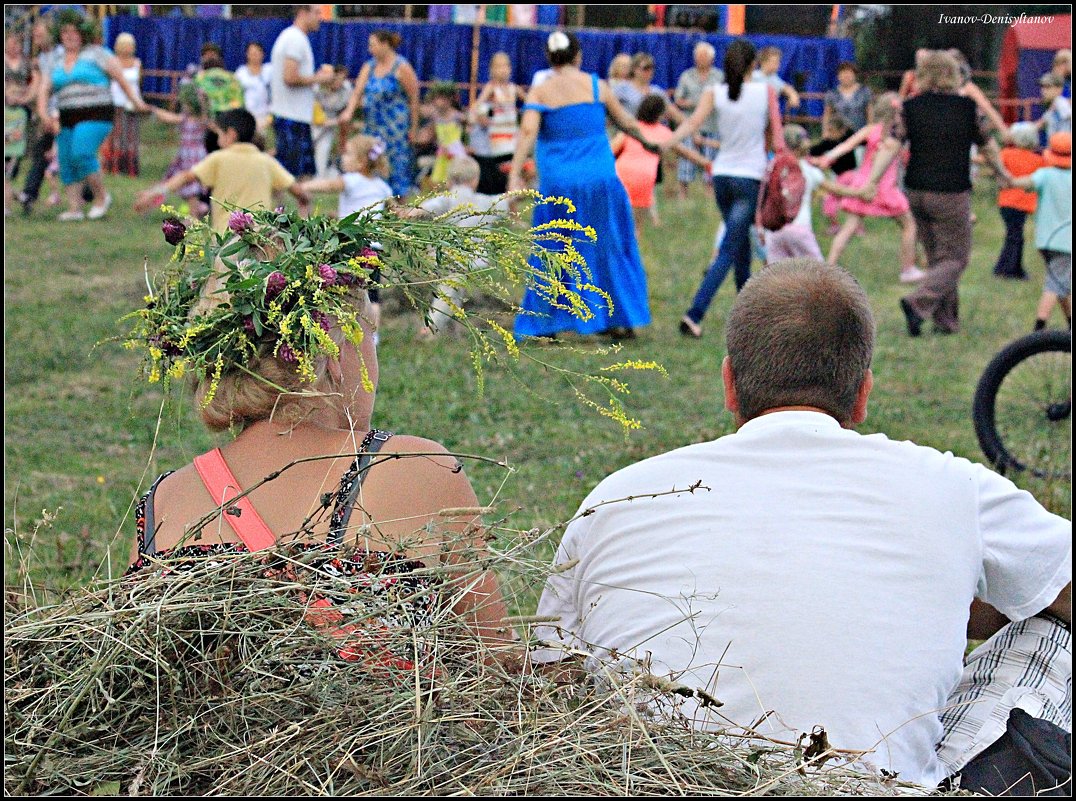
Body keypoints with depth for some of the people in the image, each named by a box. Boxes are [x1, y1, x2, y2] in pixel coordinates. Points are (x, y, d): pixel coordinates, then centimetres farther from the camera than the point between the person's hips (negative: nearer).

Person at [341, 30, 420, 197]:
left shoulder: (402, 68, -7)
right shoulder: (369, 67, 11)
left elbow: (414, 99, -7)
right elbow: (357, 92, 3)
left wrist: (414, 128, -8)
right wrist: (349, 111, -15)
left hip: (395, 127, -6)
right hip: (372, 127, 6)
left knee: (396, 164, -4)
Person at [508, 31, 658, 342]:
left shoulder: (540, 92, -2)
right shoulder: (596, 86, 2)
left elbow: (528, 131, -16)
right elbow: (626, 123, 11)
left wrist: (515, 174, -19)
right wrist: (647, 141, 30)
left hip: (558, 183, -1)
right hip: (600, 179, 1)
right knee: (608, 247, 15)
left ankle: (546, 321, 10)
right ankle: (620, 318, 17)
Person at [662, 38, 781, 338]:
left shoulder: (715, 94, 0)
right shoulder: (766, 92, -3)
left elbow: (692, 123, -16)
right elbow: (774, 139, -1)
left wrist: (664, 144, -22)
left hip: (722, 175, 4)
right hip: (751, 177, -4)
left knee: (741, 245, 22)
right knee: (728, 252, -7)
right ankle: (694, 314, -20)